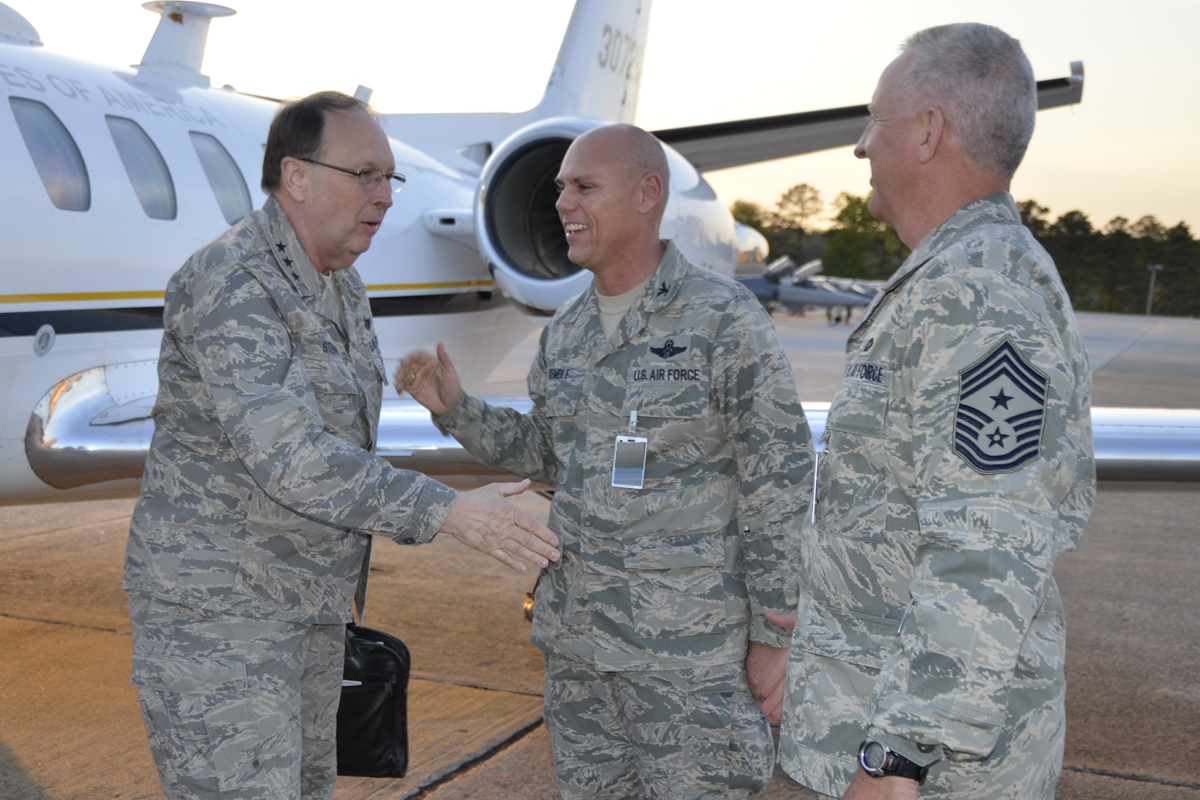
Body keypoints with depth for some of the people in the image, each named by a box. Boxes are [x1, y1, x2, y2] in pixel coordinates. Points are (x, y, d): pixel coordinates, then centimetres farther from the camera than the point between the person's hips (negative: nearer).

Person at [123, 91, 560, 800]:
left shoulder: (340, 288, 10)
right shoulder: (231, 286, -20)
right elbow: (286, 456, -30)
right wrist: (450, 512, -32)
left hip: (308, 605, 9)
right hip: (214, 610, -9)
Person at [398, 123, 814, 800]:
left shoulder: (724, 319, -12)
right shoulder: (567, 331, 8)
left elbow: (779, 486, -12)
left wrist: (772, 637, -12)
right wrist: (456, 408, 3)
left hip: (688, 645, -6)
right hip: (577, 639, 7)